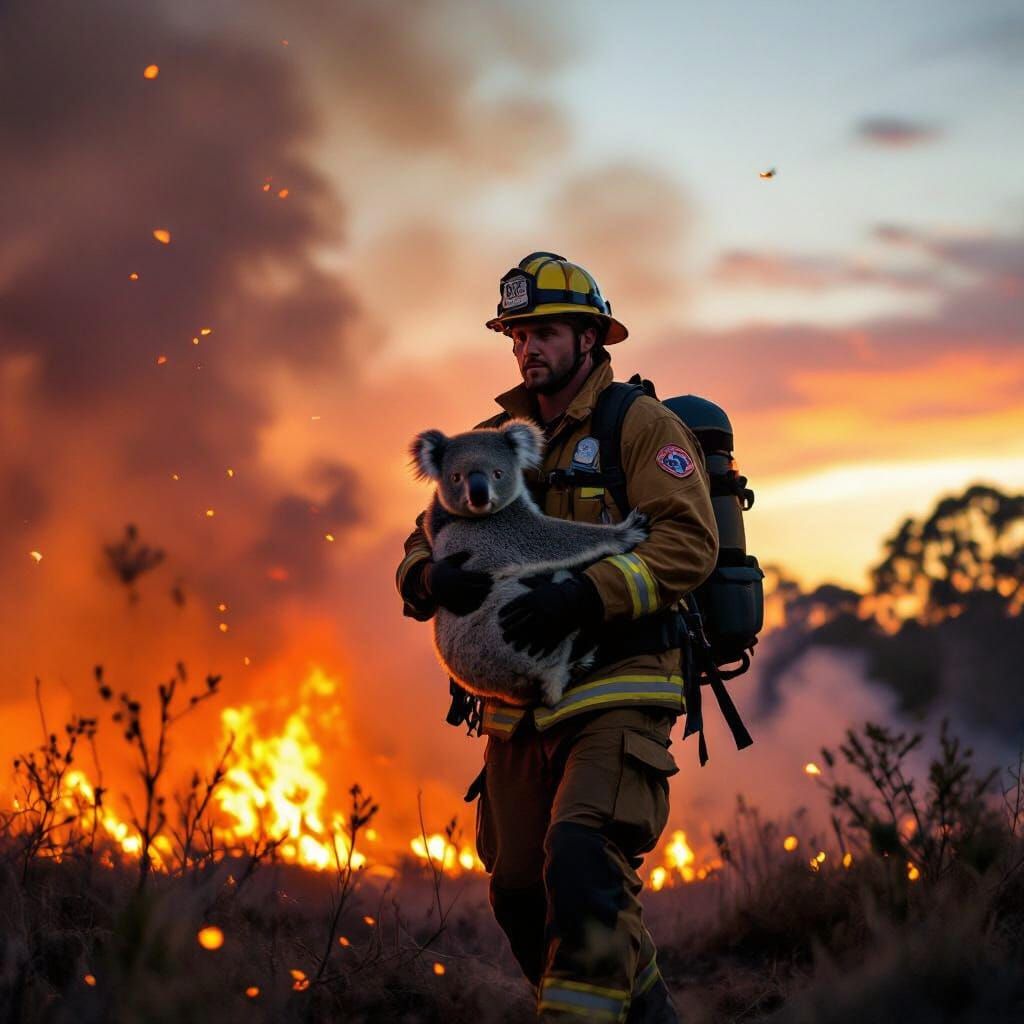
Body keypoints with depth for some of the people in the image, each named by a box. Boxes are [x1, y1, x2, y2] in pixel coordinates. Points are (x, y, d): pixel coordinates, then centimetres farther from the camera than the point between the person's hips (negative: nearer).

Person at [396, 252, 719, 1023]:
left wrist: (588, 595, -27)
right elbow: (423, 543, 13)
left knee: (581, 865, -24)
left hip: (615, 696, -7)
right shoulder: (498, 442, 16)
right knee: (522, 896, 11)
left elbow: (690, 541, -14)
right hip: (518, 706, 7)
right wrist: (432, 577, -13)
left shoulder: (641, 425, -2)